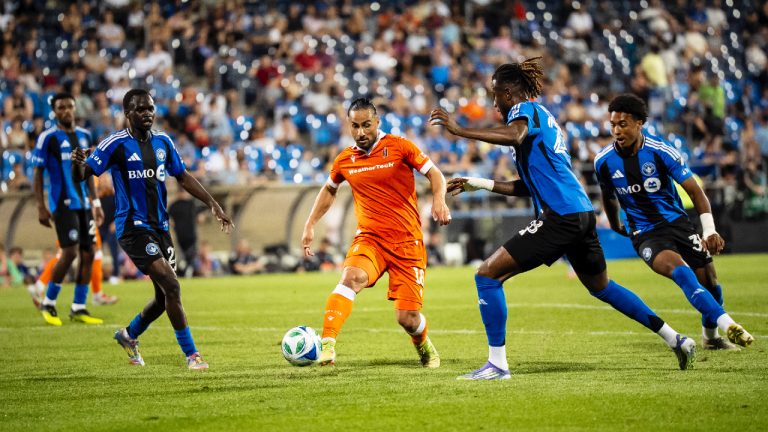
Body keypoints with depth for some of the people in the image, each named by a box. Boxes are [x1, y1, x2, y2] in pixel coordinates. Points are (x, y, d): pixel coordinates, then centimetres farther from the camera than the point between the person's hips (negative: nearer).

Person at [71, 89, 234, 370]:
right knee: (172, 286, -17)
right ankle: (191, 354, -8)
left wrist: (213, 204, 12)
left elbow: (182, 177, 19)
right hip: (133, 228, -7)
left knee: (164, 298, 11)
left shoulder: (163, 142, 8)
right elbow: (81, 176, -11)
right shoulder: (116, 144, -9)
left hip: (160, 226, 7)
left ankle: (129, 335, 36)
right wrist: (78, 164, -35)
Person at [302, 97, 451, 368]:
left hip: (407, 242, -2)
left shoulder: (399, 147, -4)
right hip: (370, 239, 2)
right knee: (351, 276, -32)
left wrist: (438, 199, -20)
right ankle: (326, 347, -40)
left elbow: (434, 173, 0)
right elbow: (329, 189, 27)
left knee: (407, 319, -5)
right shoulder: (345, 160, 7)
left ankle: (424, 346, 32)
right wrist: (310, 225, 21)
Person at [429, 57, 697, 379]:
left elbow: (514, 135, -28)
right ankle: (675, 339, 30)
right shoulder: (543, 117, 26)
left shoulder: (525, 109, -2)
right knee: (601, 286, 27)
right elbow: (528, 186, 27)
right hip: (581, 213, 10)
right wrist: (478, 184, 26)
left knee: (487, 274, -8)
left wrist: (459, 130, -29)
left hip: (559, 217, -10)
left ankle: (497, 364, -10)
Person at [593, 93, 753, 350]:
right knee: (677, 268, -30)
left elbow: (695, 191, -10)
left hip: (676, 222, 1)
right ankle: (726, 323, -42)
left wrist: (709, 232, -20)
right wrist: (616, 226, 30)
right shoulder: (604, 162, -6)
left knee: (708, 278, -5)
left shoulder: (661, 152, -13)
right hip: (644, 234, -1)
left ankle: (710, 336, 24)